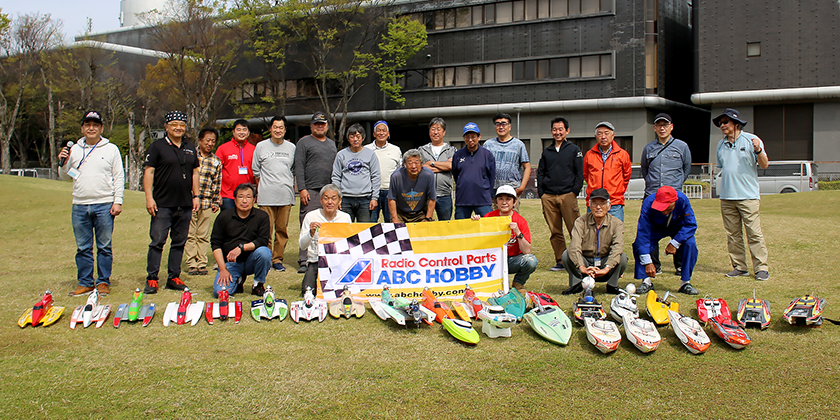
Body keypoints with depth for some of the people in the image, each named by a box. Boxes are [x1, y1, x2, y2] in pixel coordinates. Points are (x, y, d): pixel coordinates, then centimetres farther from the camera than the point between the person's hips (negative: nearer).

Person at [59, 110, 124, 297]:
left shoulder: (111, 149, 5)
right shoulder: (74, 149, 12)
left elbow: (119, 177, 3)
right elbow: (65, 177, 16)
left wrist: (118, 201, -5)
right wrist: (64, 163, -4)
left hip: (104, 205, -3)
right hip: (80, 205, 3)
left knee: (104, 247, 2)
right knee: (83, 247, 6)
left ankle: (103, 282, 10)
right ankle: (85, 283, 14)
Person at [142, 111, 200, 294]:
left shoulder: (190, 148, 14)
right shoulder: (157, 147, -1)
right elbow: (149, 172, -4)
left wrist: (196, 195, 10)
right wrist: (149, 197, -12)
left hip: (185, 205, 5)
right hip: (163, 204, -5)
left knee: (179, 242, 9)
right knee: (157, 241, -4)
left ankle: (174, 278, 16)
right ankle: (151, 279, 2)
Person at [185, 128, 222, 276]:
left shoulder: (216, 162, 10)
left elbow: (217, 184, 12)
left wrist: (216, 202, 9)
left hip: (206, 203, 2)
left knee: (203, 235, 6)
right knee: (190, 234, 1)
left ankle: (202, 264, 13)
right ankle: (192, 264, 7)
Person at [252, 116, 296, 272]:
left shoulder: (291, 148, 12)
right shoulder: (261, 146, 8)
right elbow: (255, 171, 12)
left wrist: (294, 187, 10)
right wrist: (260, 189, 8)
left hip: (286, 195, 2)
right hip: (266, 195, -1)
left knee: (282, 229, 3)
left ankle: (277, 259, 11)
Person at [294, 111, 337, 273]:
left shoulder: (331, 143, 21)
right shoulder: (304, 142, 3)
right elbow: (299, 167, -4)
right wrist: (302, 188, -13)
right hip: (311, 191, -5)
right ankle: (304, 261, -4)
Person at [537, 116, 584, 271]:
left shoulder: (574, 150, 8)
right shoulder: (547, 151, 18)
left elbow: (580, 173, 3)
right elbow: (540, 173, 19)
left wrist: (574, 192, -7)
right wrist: (541, 193, 7)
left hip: (567, 195, -4)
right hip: (548, 197, 4)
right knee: (555, 232, 3)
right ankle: (560, 261, 8)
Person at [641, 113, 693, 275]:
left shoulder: (681, 146, 6)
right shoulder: (648, 148, 11)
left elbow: (687, 169, 18)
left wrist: (676, 184, 14)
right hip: (651, 196, 2)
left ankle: (680, 266, 11)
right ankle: (654, 266, 10)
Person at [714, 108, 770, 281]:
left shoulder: (751, 140, 1)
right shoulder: (721, 145, 16)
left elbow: (764, 165, -2)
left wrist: (758, 150, -20)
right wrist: (724, 188, 11)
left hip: (748, 196, -5)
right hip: (726, 197, 5)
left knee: (754, 234, -7)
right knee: (732, 235, 6)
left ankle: (761, 268, -4)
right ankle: (739, 267, 12)